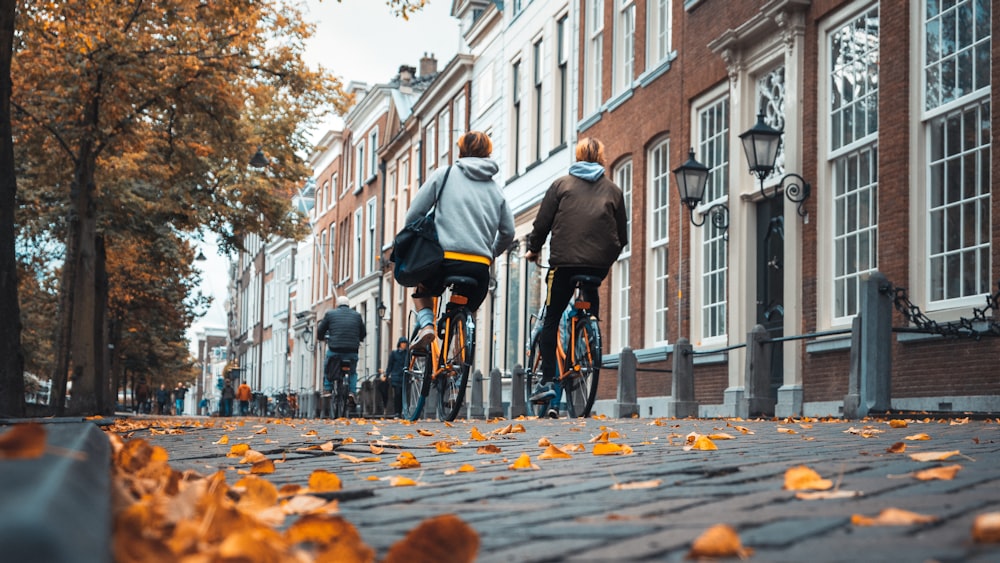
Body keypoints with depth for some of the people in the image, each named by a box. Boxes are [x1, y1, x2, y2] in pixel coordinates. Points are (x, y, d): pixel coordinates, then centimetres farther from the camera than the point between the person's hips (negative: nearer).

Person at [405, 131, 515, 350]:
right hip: (480, 266, 2)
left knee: (422, 290, 31)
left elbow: (413, 215, 6)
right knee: (468, 310, 28)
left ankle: (426, 323, 4)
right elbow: (508, 233, 15)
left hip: (445, 259, -2)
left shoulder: (444, 174, 9)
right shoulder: (495, 188, 17)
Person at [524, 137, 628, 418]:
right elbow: (622, 235, 13)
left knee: (551, 321, 6)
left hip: (564, 261, -1)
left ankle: (547, 381, -3)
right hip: (599, 264, 2)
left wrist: (533, 249, 20)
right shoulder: (613, 190, 11)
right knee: (592, 307, 18)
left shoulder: (561, 184, 7)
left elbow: (542, 223, 4)